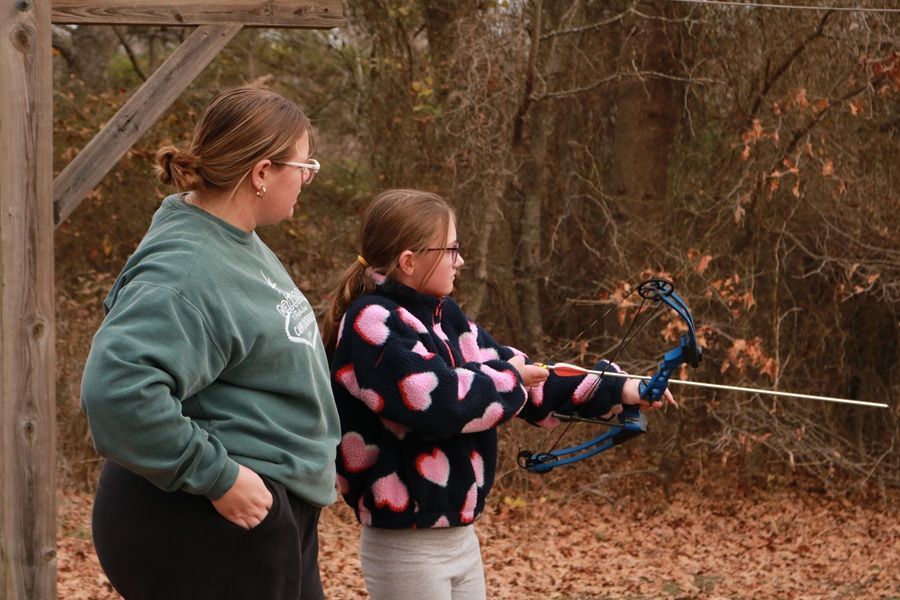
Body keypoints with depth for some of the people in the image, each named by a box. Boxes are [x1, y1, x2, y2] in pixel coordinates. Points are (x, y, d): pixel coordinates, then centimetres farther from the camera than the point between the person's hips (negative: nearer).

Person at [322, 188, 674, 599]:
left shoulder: (445, 318, 10)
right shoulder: (372, 324, -17)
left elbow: (525, 377, 13)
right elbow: (438, 400, -28)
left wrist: (616, 391, 8)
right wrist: (507, 377, -10)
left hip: (460, 536, 9)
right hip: (407, 547, -9)